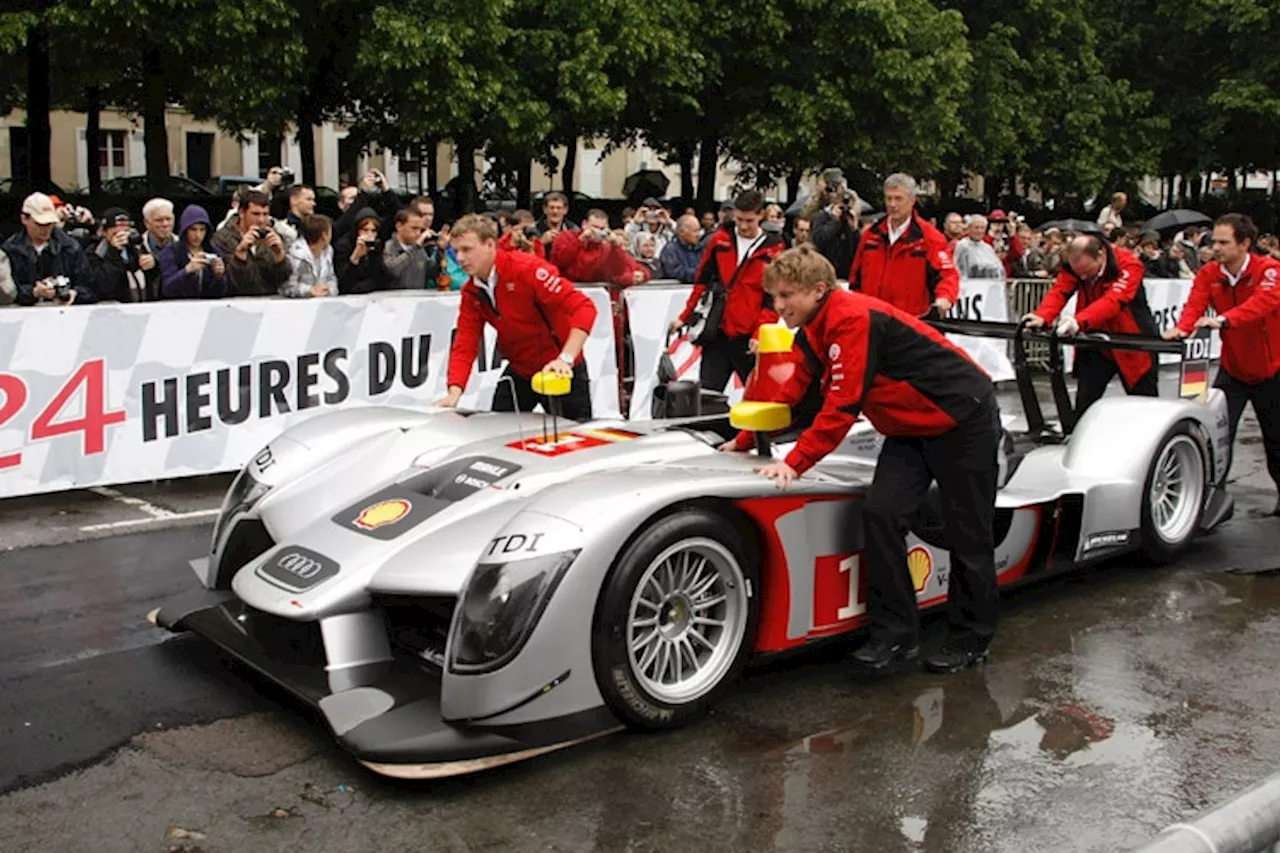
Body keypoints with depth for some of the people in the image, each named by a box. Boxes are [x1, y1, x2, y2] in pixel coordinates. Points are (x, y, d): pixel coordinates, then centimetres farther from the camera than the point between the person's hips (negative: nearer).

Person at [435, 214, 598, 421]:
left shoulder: (527, 268, -23)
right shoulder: (471, 292, -1)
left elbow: (583, 307, -29)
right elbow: (465, 345, -6)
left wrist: (566, 359, -39)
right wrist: (454, 394, -22)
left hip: (563, 371, -5)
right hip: (519, 372, 6)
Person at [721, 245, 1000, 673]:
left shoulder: (852, 320, -26)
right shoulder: (815, 330, 3)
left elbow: (842, 406, -29)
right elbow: (792, 392, 11)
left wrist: (795, 463, -27)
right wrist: (746, 439, 11)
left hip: (963, 418, -8)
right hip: (911, 427, 8)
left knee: (967, 531, 3)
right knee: (879, 512, -7)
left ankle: (971, 638, 18)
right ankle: (895, 633, -1)